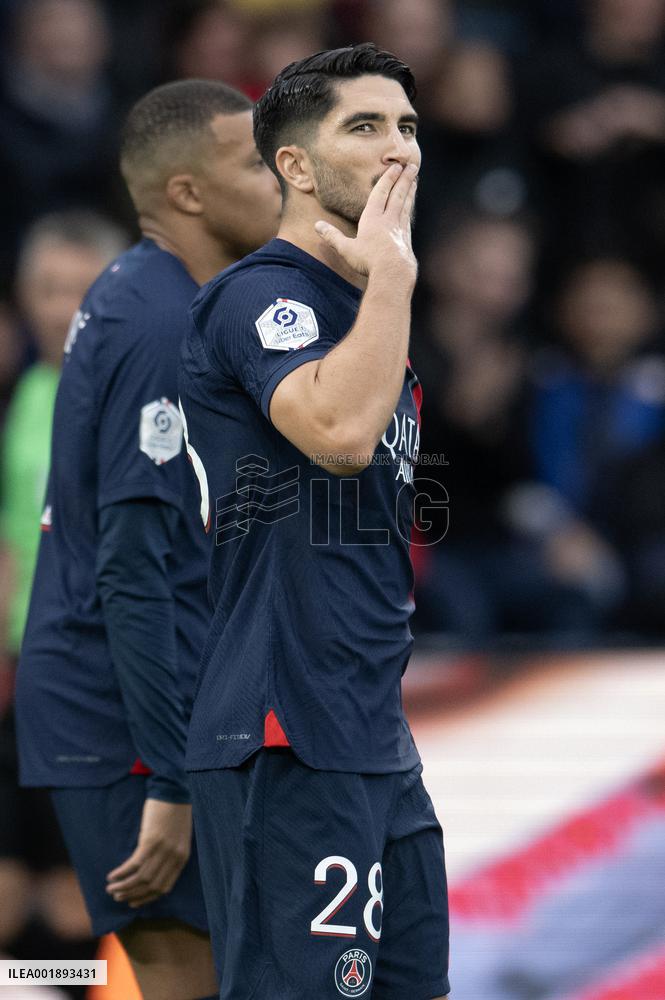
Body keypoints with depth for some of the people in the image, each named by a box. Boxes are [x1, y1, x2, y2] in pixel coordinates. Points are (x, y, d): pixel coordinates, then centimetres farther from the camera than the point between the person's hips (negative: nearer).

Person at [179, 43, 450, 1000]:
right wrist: (392, 272, -20)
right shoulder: (262, 294, -10)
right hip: (290, 742, -10)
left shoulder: (358, 308, 19)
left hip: (377, 742, 10)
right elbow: (339, 430, -31)